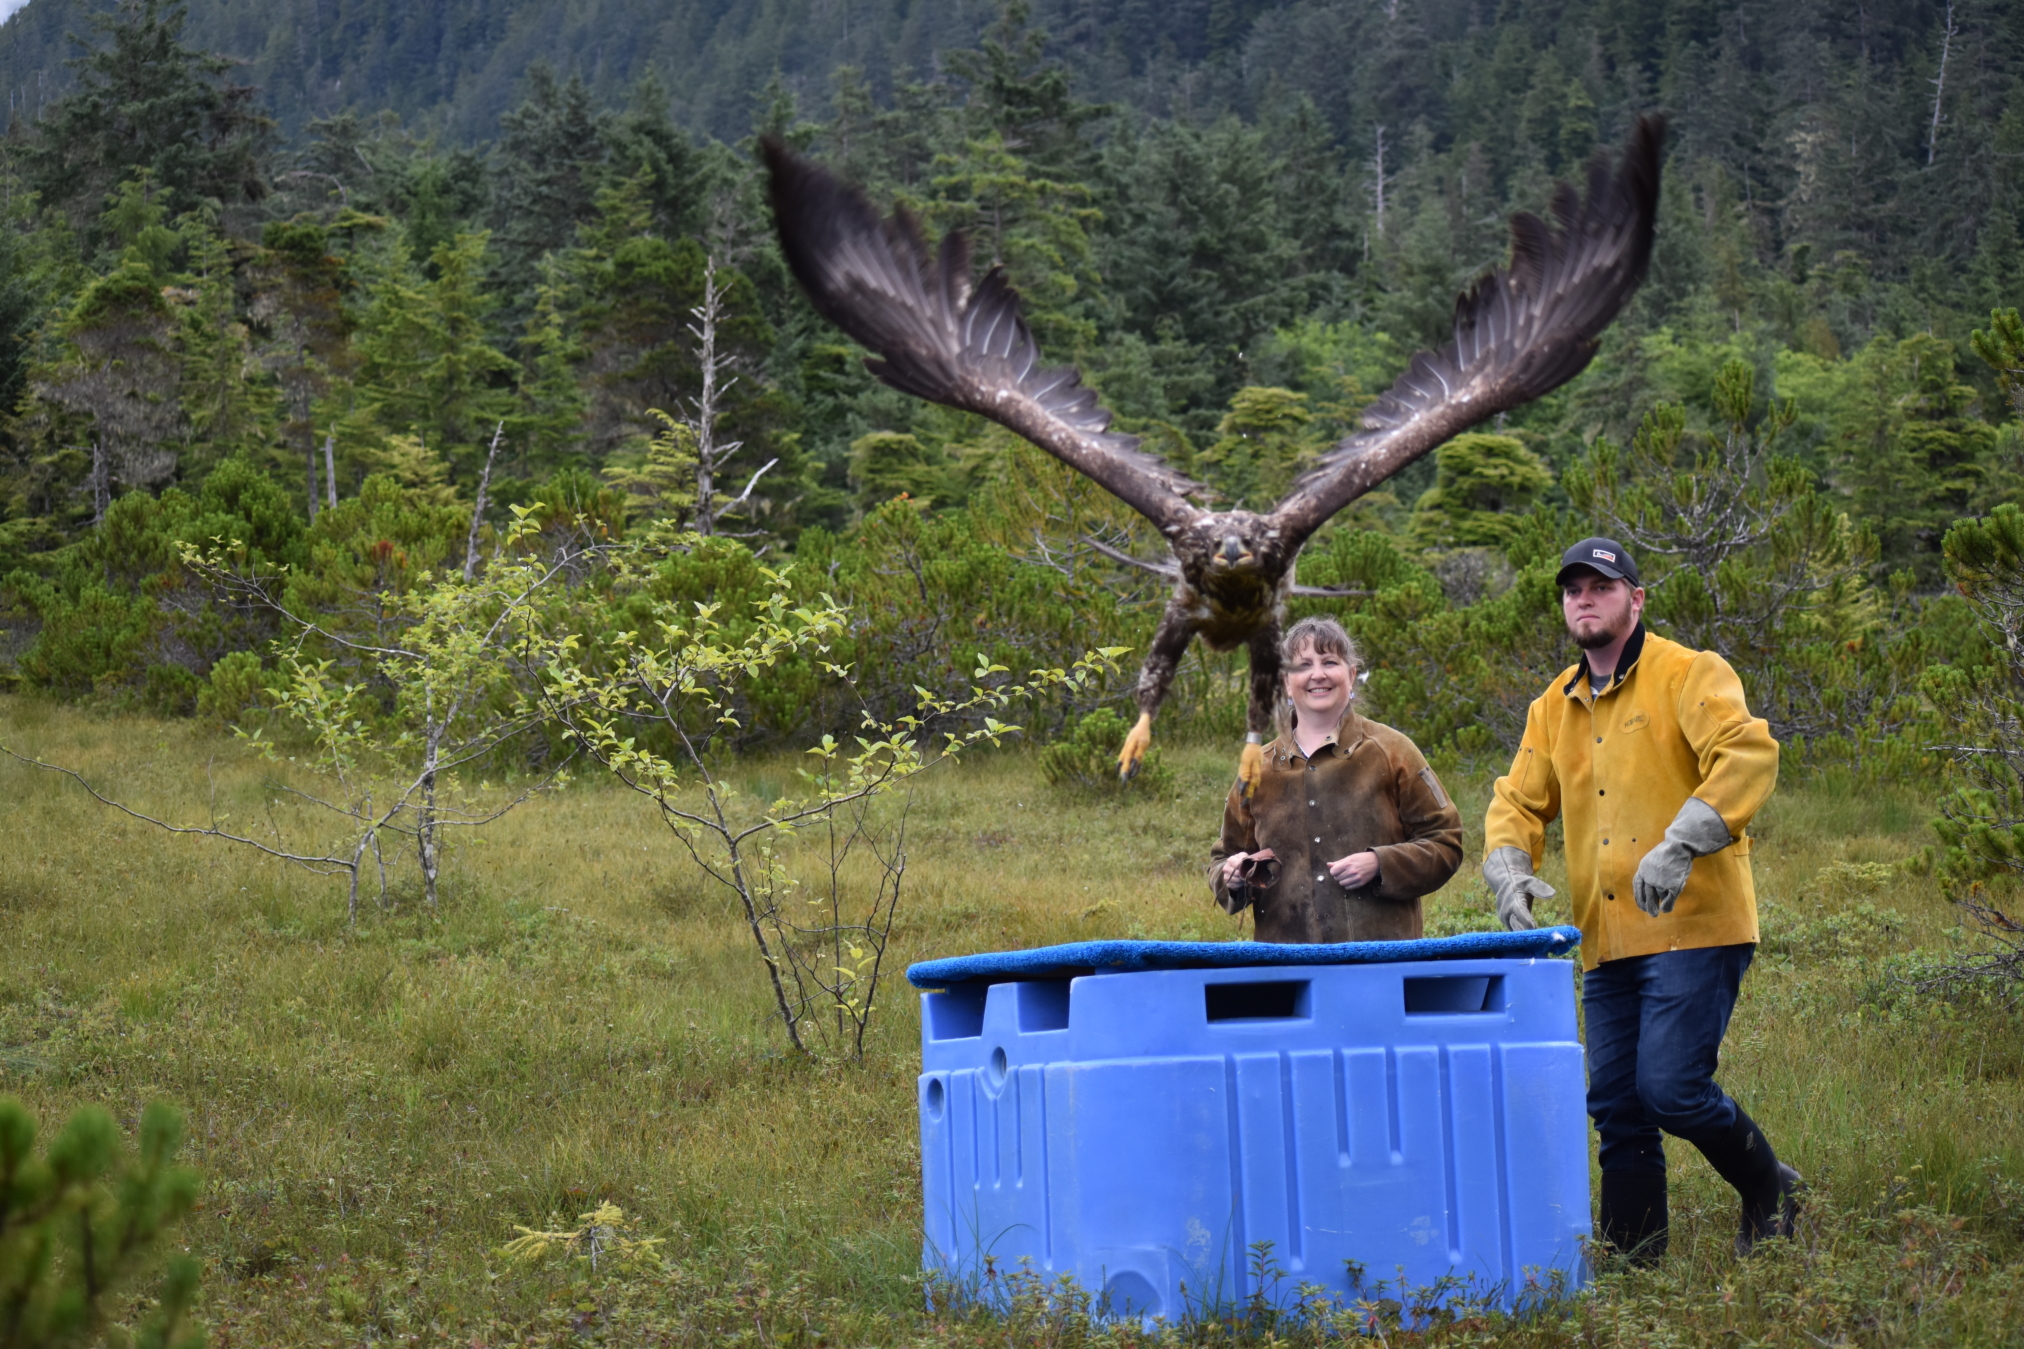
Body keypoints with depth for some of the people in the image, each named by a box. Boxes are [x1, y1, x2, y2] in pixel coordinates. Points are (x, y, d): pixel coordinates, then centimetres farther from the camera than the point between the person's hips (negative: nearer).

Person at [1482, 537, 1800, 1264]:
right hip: (1606, 944, 6)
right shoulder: (1554, 708, 17)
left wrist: (1680, 846, -28)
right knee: (1616, 1106, 6)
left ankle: (1771, 1192, 13)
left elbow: (1749, 753, -17)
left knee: (1671, 1088, -13)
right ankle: (1630, 1262, 16)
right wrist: (1511, 869, -4)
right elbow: (1517, 801, 18)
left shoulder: (1689, 675, -3)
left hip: (1692, 928, -6)